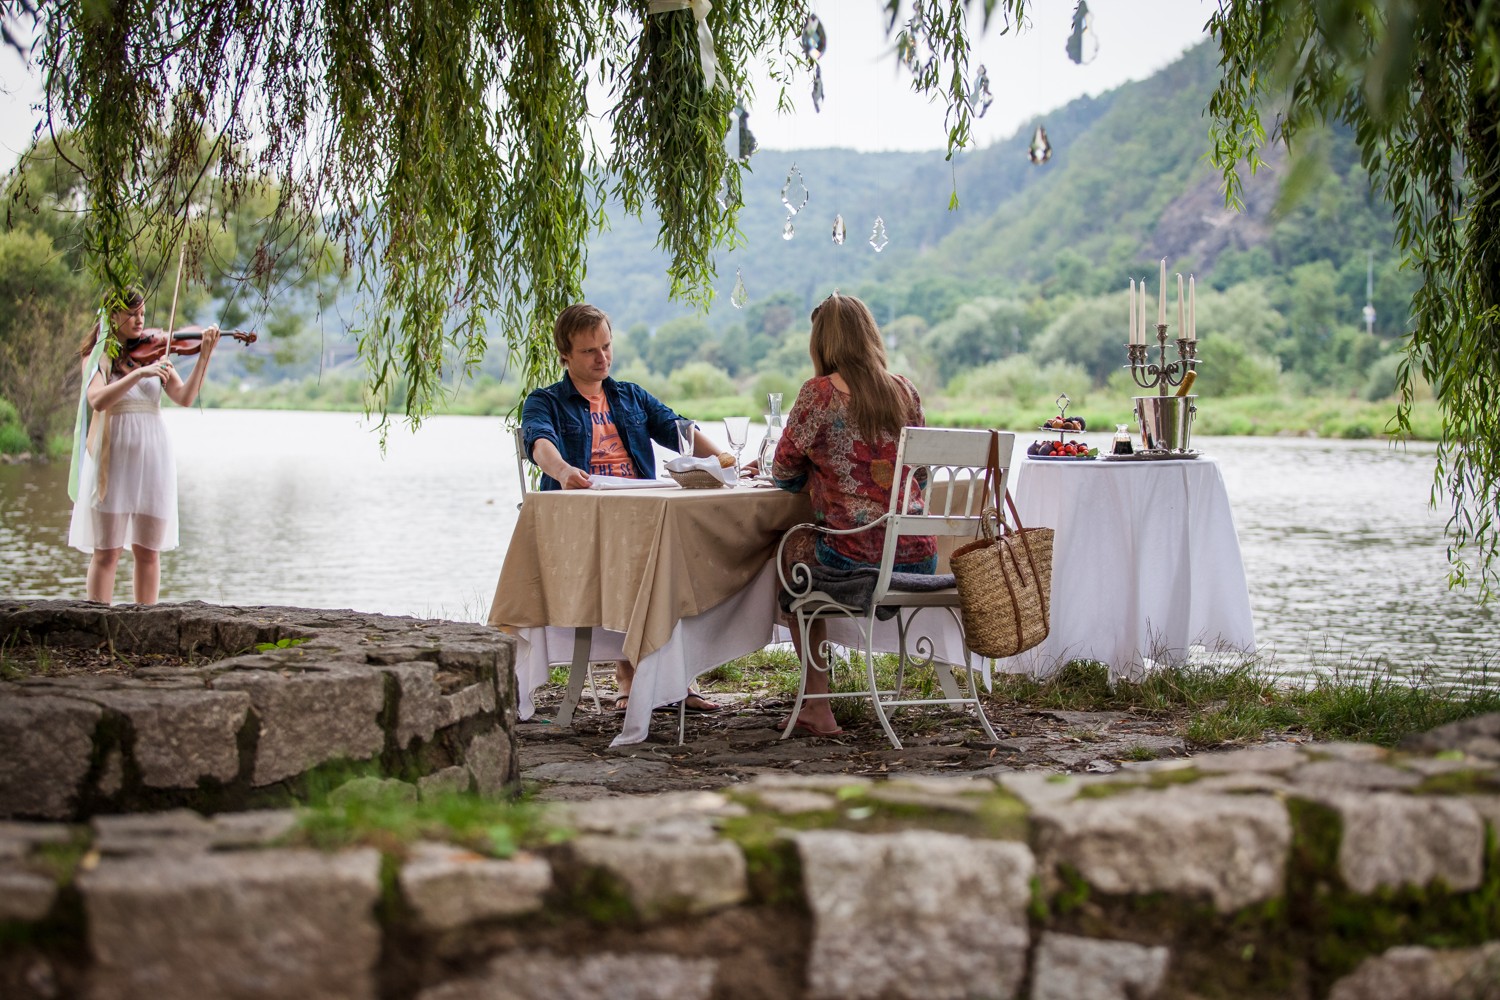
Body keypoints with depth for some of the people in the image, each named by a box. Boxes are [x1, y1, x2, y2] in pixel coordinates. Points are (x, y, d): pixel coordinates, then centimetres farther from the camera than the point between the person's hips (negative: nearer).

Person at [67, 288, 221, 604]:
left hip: (152, 457, 3)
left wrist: (204, 356, -10)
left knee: (148, 551, 5)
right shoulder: (98, 356, 1)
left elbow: (185, 398, 0)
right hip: (112, 457, -3)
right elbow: (98, 400, -18)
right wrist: (139, 373, -26)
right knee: (106, 552, -2)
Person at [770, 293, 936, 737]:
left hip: (855, 558, -6)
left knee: (792, 555, 26)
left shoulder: (820, 392, -9)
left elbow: (784, 472, -1)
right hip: (918, 558, 6)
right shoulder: (906, 391, 7)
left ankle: (818, 705, 23)